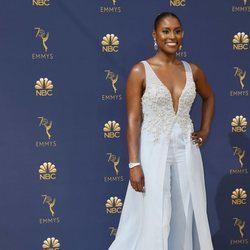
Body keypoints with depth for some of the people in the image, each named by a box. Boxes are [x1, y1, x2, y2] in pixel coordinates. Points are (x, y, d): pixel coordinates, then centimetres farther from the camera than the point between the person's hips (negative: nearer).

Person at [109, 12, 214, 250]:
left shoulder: (192, 70, 5)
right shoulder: (140, 71, -7)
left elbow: (209, 97, 27)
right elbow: (133, 120, -10)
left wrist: (205, 130, 15)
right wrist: (134, 164, -15)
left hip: (186, 152, 4)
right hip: (154, 152, -4)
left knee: (187, 218, 8)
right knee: (152, 220, -1)